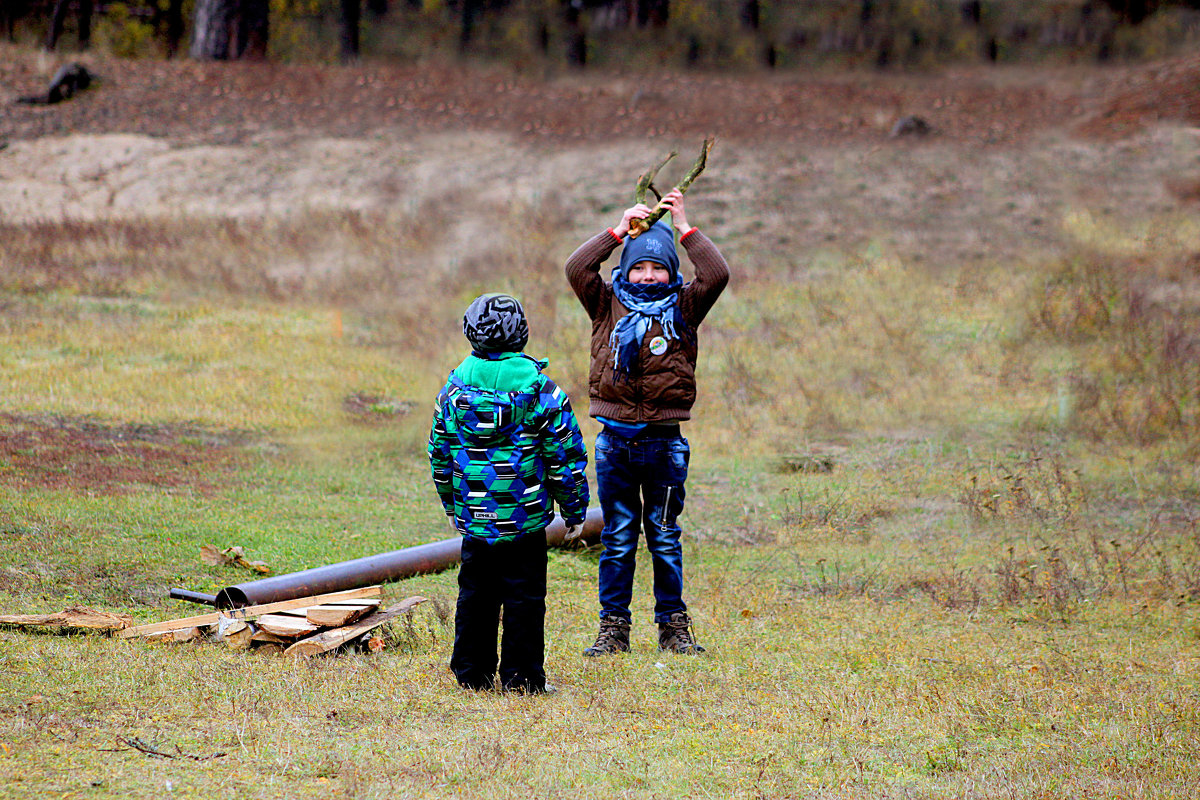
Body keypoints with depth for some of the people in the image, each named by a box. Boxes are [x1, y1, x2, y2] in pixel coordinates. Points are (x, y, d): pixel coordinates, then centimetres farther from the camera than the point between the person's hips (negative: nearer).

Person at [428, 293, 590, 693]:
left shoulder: (454, 386, 2)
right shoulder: (538, 387, -9)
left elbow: (439, 455, 12)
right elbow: (565, 453, -5)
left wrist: (452, 506, 24)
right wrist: (573, 507, 6)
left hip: (473, 515, 4)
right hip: (525, 518, -4)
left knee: (475, 596, 13)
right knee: (524, 598, 3)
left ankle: (472, 671, 17)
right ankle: (521, 675, 4)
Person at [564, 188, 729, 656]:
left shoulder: (682, 310, 6)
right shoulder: (608, 307, 7)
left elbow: (717, 276, -7)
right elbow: (576, 269, -5)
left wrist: (684, 228, -6)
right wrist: (618, 232, -5)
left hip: (664, 442, 0)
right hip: (616, 441, 0)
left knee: (665, 539, 7)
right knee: (617, 539, 5)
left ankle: (673, 626, 14)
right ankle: (613, 627, 10)